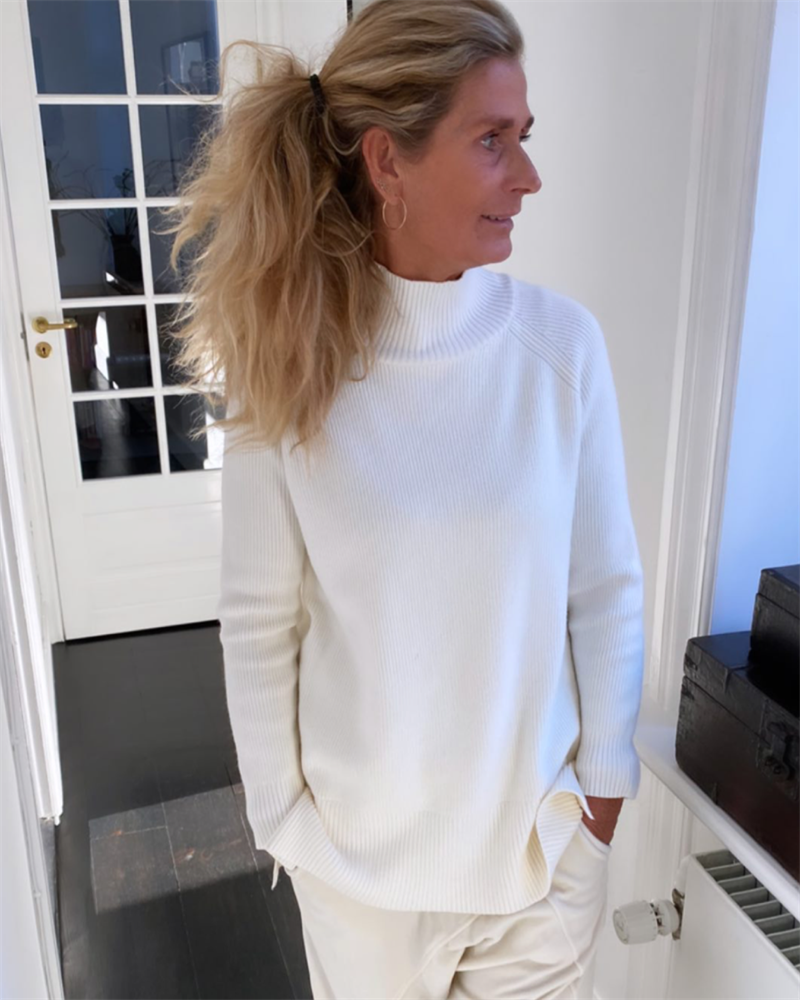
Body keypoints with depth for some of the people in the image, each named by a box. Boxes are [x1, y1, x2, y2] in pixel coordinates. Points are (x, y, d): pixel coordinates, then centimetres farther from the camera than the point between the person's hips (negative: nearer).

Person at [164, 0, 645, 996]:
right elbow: (257, 620, -8)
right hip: (361, 838, 0)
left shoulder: (563, 342, -13)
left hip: (540, 821, 1)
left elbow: (607, 586, -5)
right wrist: (281, 810, -2)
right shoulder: (288, 367, -15)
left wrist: (606, 774, 0)